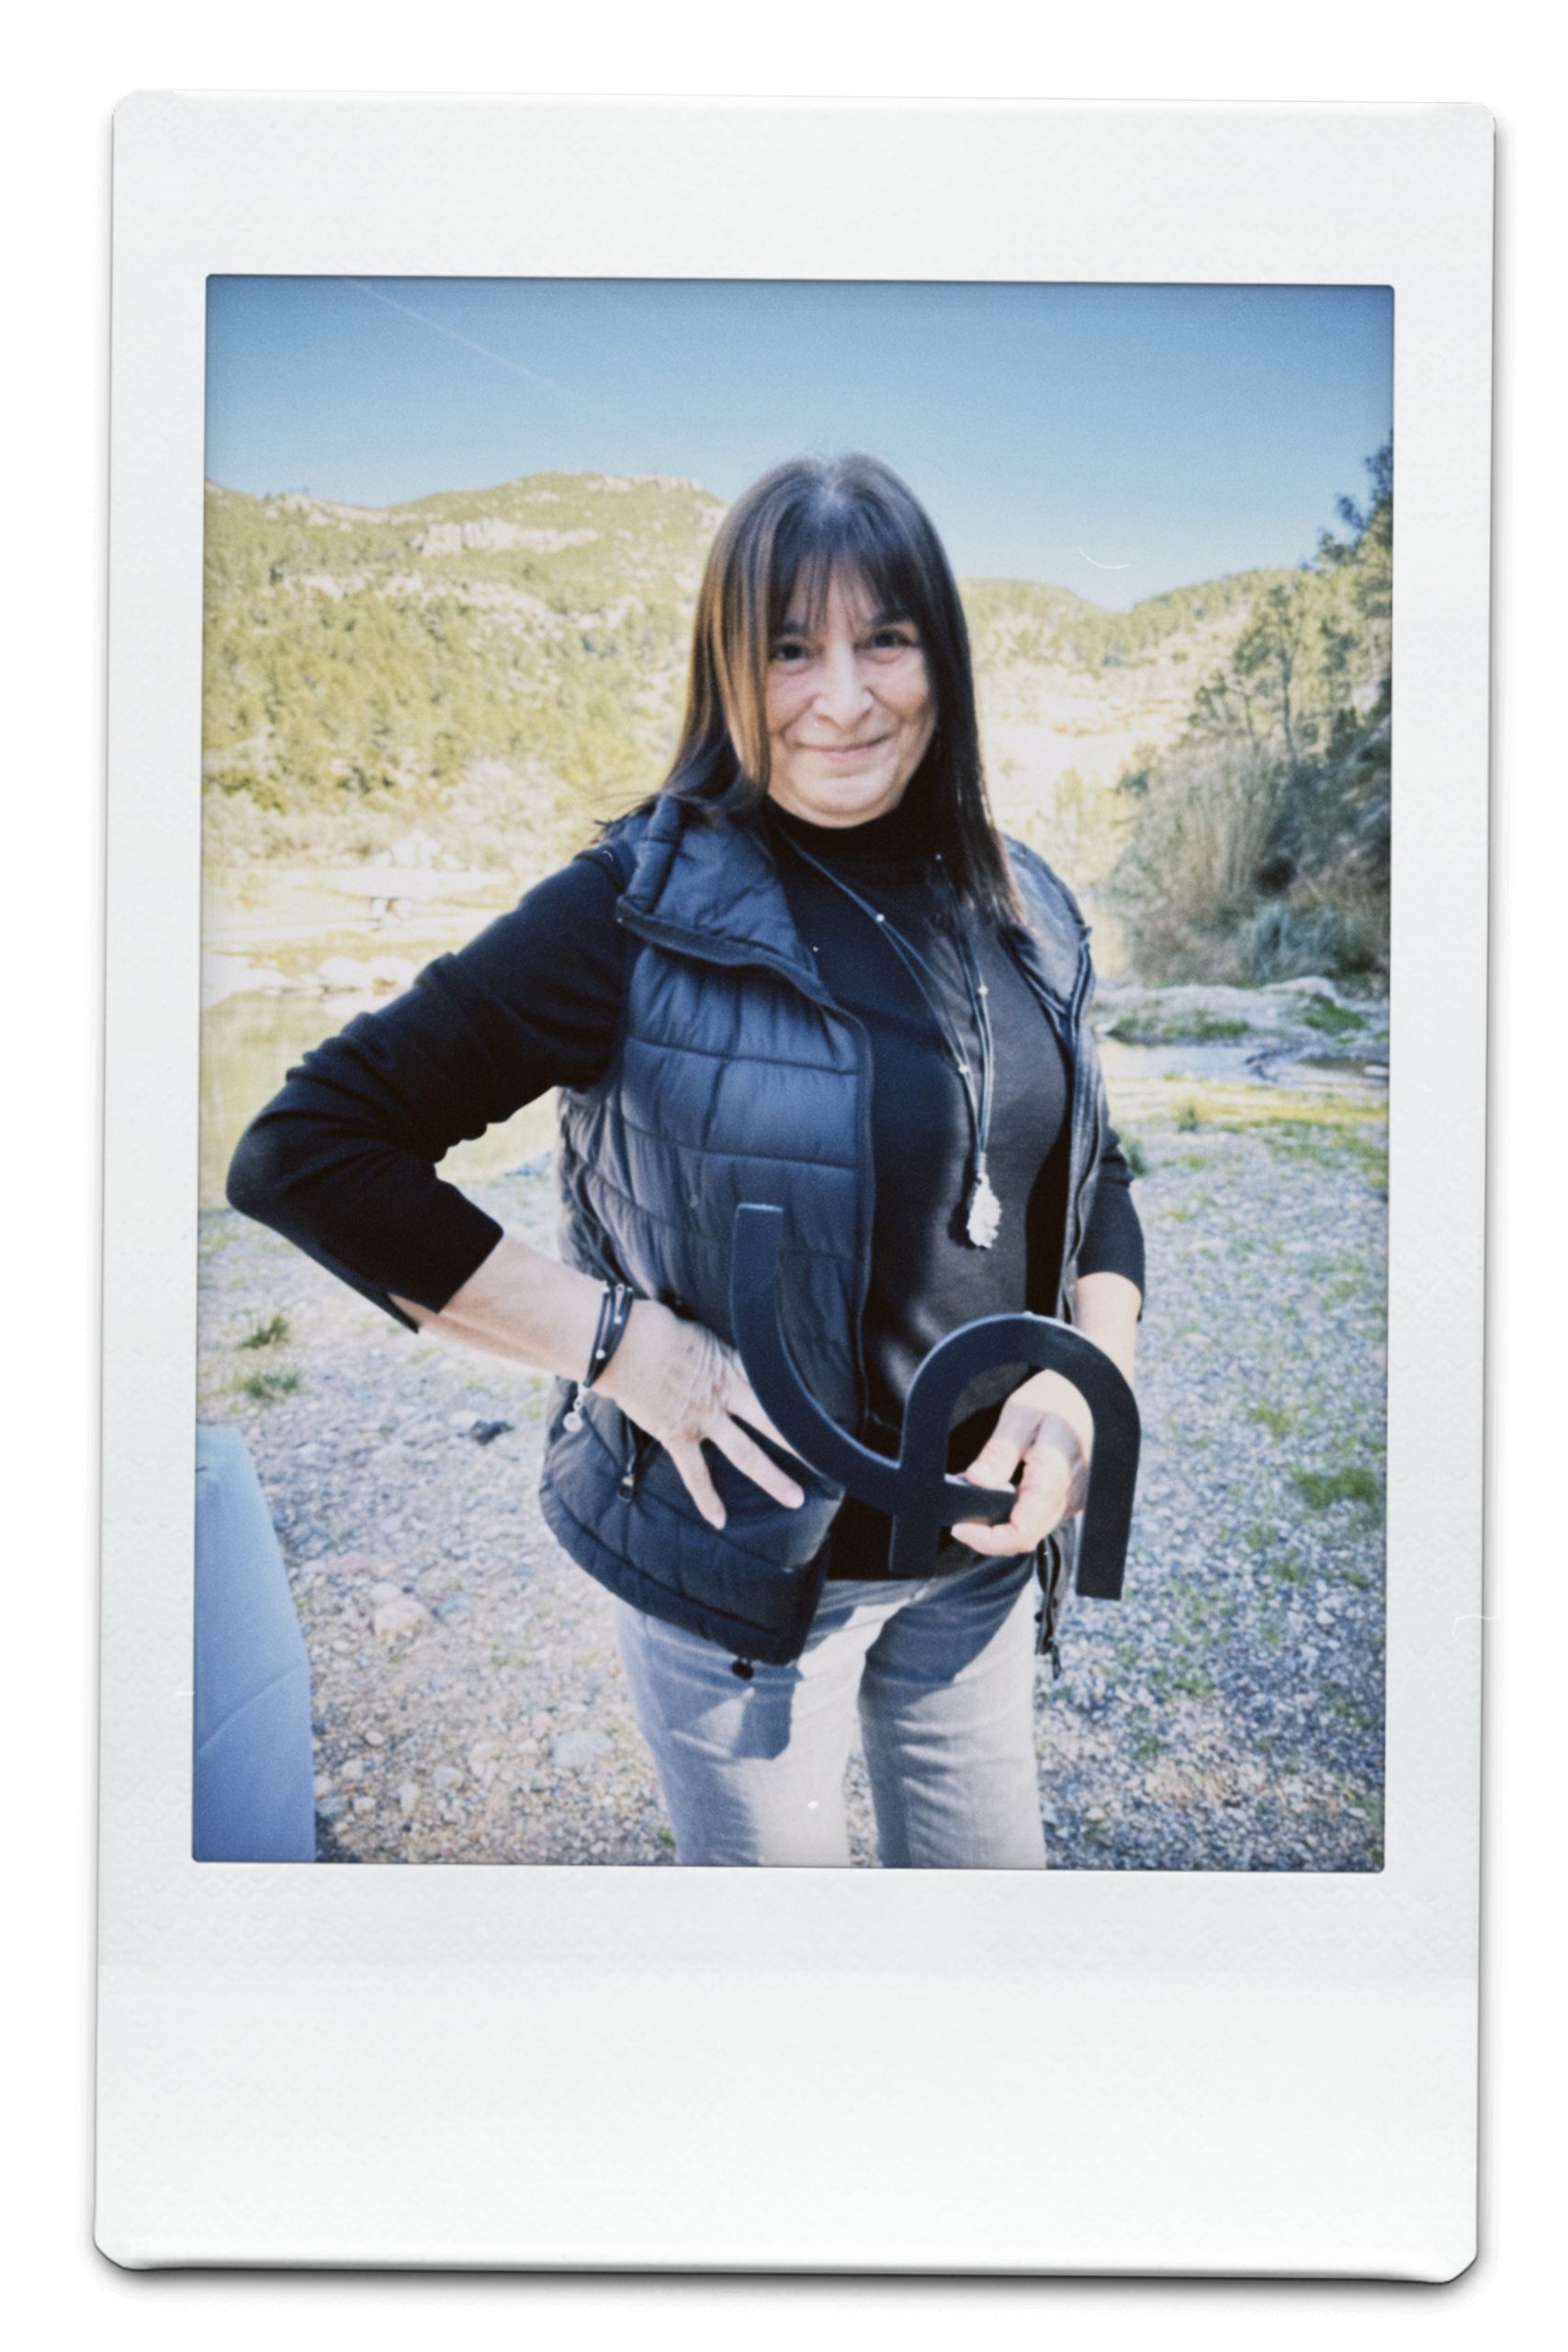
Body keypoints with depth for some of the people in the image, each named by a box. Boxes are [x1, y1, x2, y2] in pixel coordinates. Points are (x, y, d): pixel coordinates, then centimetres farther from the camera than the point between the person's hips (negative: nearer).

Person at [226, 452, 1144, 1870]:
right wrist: (621, 1345, -22)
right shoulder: (640, 913, -18)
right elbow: (304, 1151, -19)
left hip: (976, 1551, 5)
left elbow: (1091, 1178, 12)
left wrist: (1092, 1379, -8)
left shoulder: (1023, 915, 0)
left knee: (990, 1871, 24)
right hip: (746, 1556, -5)